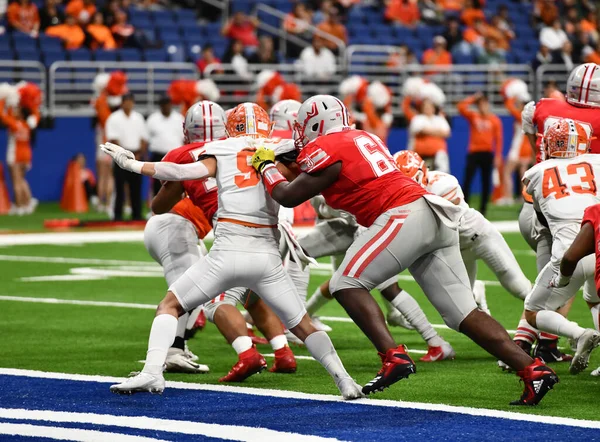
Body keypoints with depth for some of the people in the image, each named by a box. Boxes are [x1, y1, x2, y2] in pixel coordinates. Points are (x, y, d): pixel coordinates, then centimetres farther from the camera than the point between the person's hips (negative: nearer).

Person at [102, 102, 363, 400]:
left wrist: (132, 165, 0)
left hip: (228, 252, -2)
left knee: (170, 305, 12)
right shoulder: (281, 152, 12)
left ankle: (152, 372, -7)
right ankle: (344, 380, 3)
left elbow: (185, 172, -5)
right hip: (267, 257, 2)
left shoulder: (221, 151, 6)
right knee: (302, 325, 16)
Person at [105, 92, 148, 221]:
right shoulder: (114, 118, -1)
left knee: (136, 186, 4)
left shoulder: (138, 118, 12)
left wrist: (140, 154, -3)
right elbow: (113, 139, -7)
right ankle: (118, 214, -1)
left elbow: (144, 139, 11)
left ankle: (137, 214, 7)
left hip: (137, 156, 4)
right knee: (120, 185, -4)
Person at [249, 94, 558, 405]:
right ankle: (533, 370, -4)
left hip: (403, 217, -8)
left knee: (346, 284, -3)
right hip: (435, 219, 9)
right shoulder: (361, 138, 24)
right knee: (462, 312, 5)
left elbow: (288, 196, 5)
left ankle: (393, 358, -18)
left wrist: (265, 165, 22)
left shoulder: (326, 149, -1)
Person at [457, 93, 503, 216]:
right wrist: (473, 98, -7)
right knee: (467, 180, -6)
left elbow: (498, 139, 0)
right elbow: (461, 107, -7)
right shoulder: (473, 116, 4)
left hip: (487, 154, -1)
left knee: (486, 182, 4)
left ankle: (483, 209, 11)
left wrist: (498, 156, -5)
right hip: (474, 152, 1)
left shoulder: (495, 120, -1)